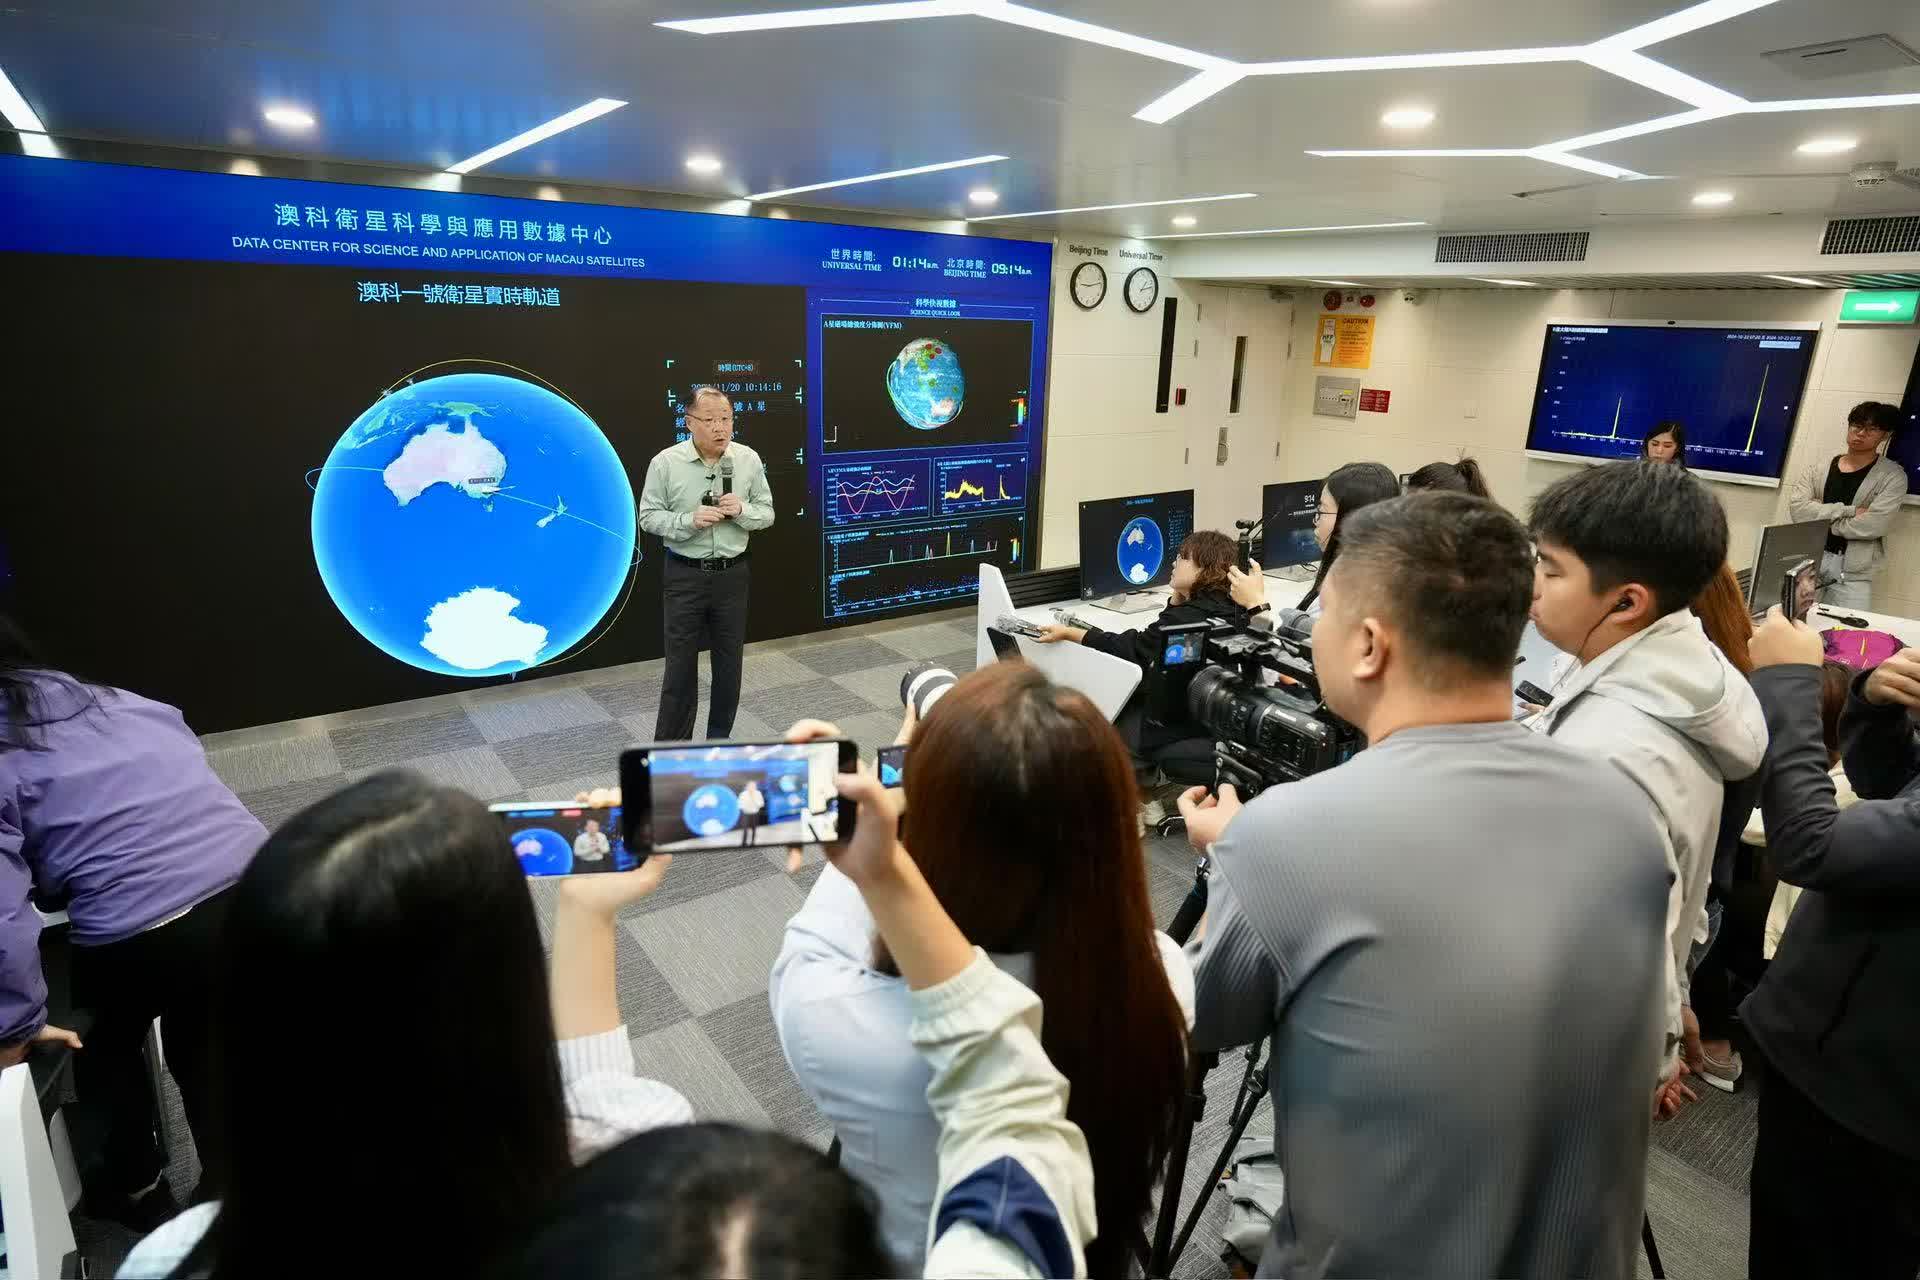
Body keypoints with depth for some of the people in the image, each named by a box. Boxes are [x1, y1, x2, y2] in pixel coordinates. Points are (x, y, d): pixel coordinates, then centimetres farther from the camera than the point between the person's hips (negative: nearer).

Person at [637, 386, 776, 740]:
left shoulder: (749, 460, -1)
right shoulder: (665, 463, -8)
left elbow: (767, 514, 5)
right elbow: (649, 517, -5)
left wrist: (741, 510, -17)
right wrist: (689, 520, -21)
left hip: (732, 575, 3)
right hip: (684, 576, -2)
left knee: (729, 663, 11)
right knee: (681, 665, 4)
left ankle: (719, 741, 28)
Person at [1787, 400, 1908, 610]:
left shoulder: (1892, 476, 2)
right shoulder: (1816, 468, 9)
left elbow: (1873, 525, -12)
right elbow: (1798, 508, -7)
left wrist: (1820, 520, -4)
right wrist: (1849, 510, -13)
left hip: (1853, 574, -2)